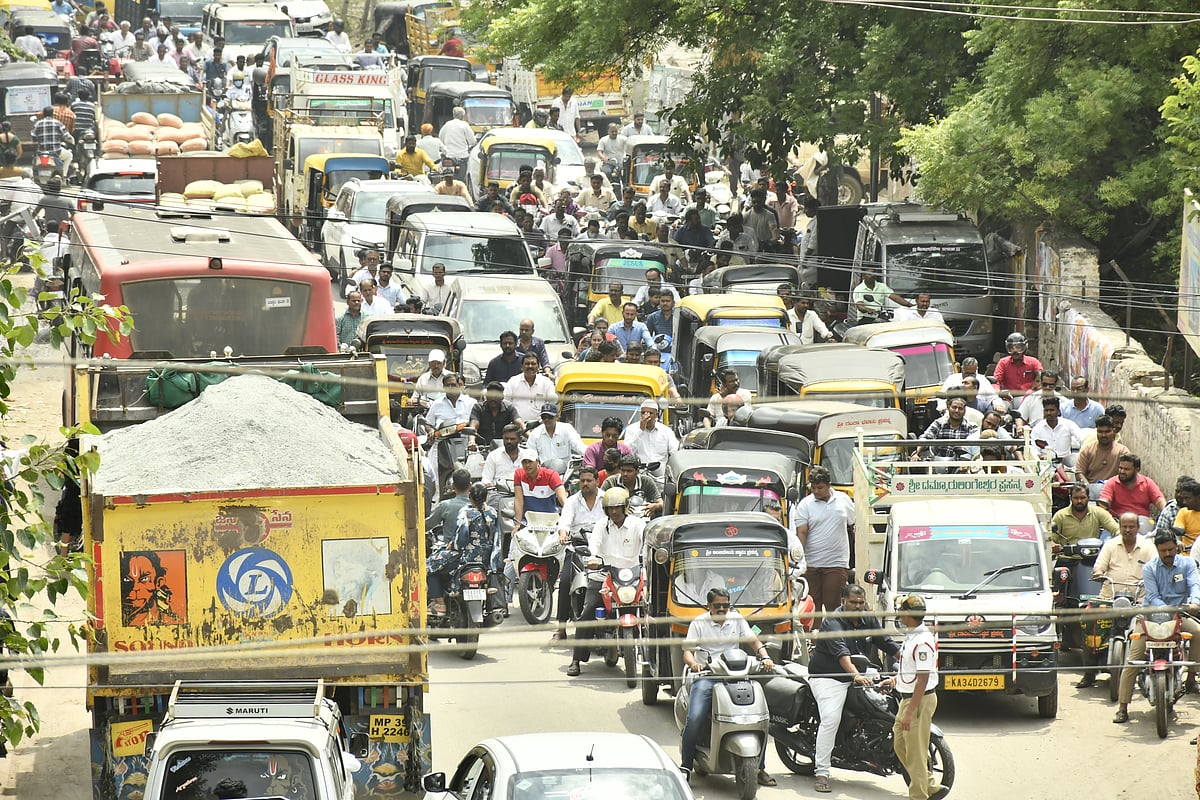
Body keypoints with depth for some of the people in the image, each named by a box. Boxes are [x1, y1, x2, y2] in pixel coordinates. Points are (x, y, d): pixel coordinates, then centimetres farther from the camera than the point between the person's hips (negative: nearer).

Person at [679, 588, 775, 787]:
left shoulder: (737, 620, 14)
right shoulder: (698, 623, 5)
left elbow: (753, 641, 7)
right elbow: (688, 652, -2)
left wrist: (765, 657, -13)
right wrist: (693, 664, -25)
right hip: (706, 676, -3)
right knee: (695, 718, -25)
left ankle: (759, 768, 1)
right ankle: (685, 767, -17)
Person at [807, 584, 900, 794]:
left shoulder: (868, 621, 8)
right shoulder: (833, 623, -17)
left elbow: (886, 643, 16)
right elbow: (841, 653, -32)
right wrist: (856, 675, -46)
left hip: (857, 677, 8)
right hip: (828, 679, -8)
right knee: (831, 720, -22)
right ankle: (821, 773, -23)